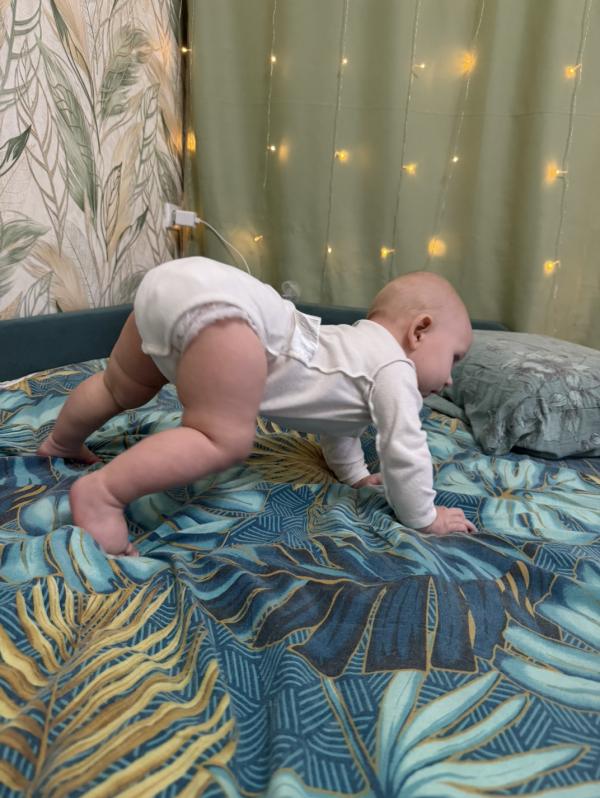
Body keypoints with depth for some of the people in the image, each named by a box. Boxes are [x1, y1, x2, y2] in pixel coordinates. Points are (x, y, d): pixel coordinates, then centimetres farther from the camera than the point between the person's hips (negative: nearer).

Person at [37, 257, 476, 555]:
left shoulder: (357, 347, 29)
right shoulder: (394, 368, 3)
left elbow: (337, 417, 42)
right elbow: (405, 450, 0)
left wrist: (355, 474, 49)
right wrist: (423, 518, 15)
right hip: (213, 303, -10)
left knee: (122, 389, 27)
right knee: (225, 439, -14)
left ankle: (61, 442, 48)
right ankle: (102, 492, -14)